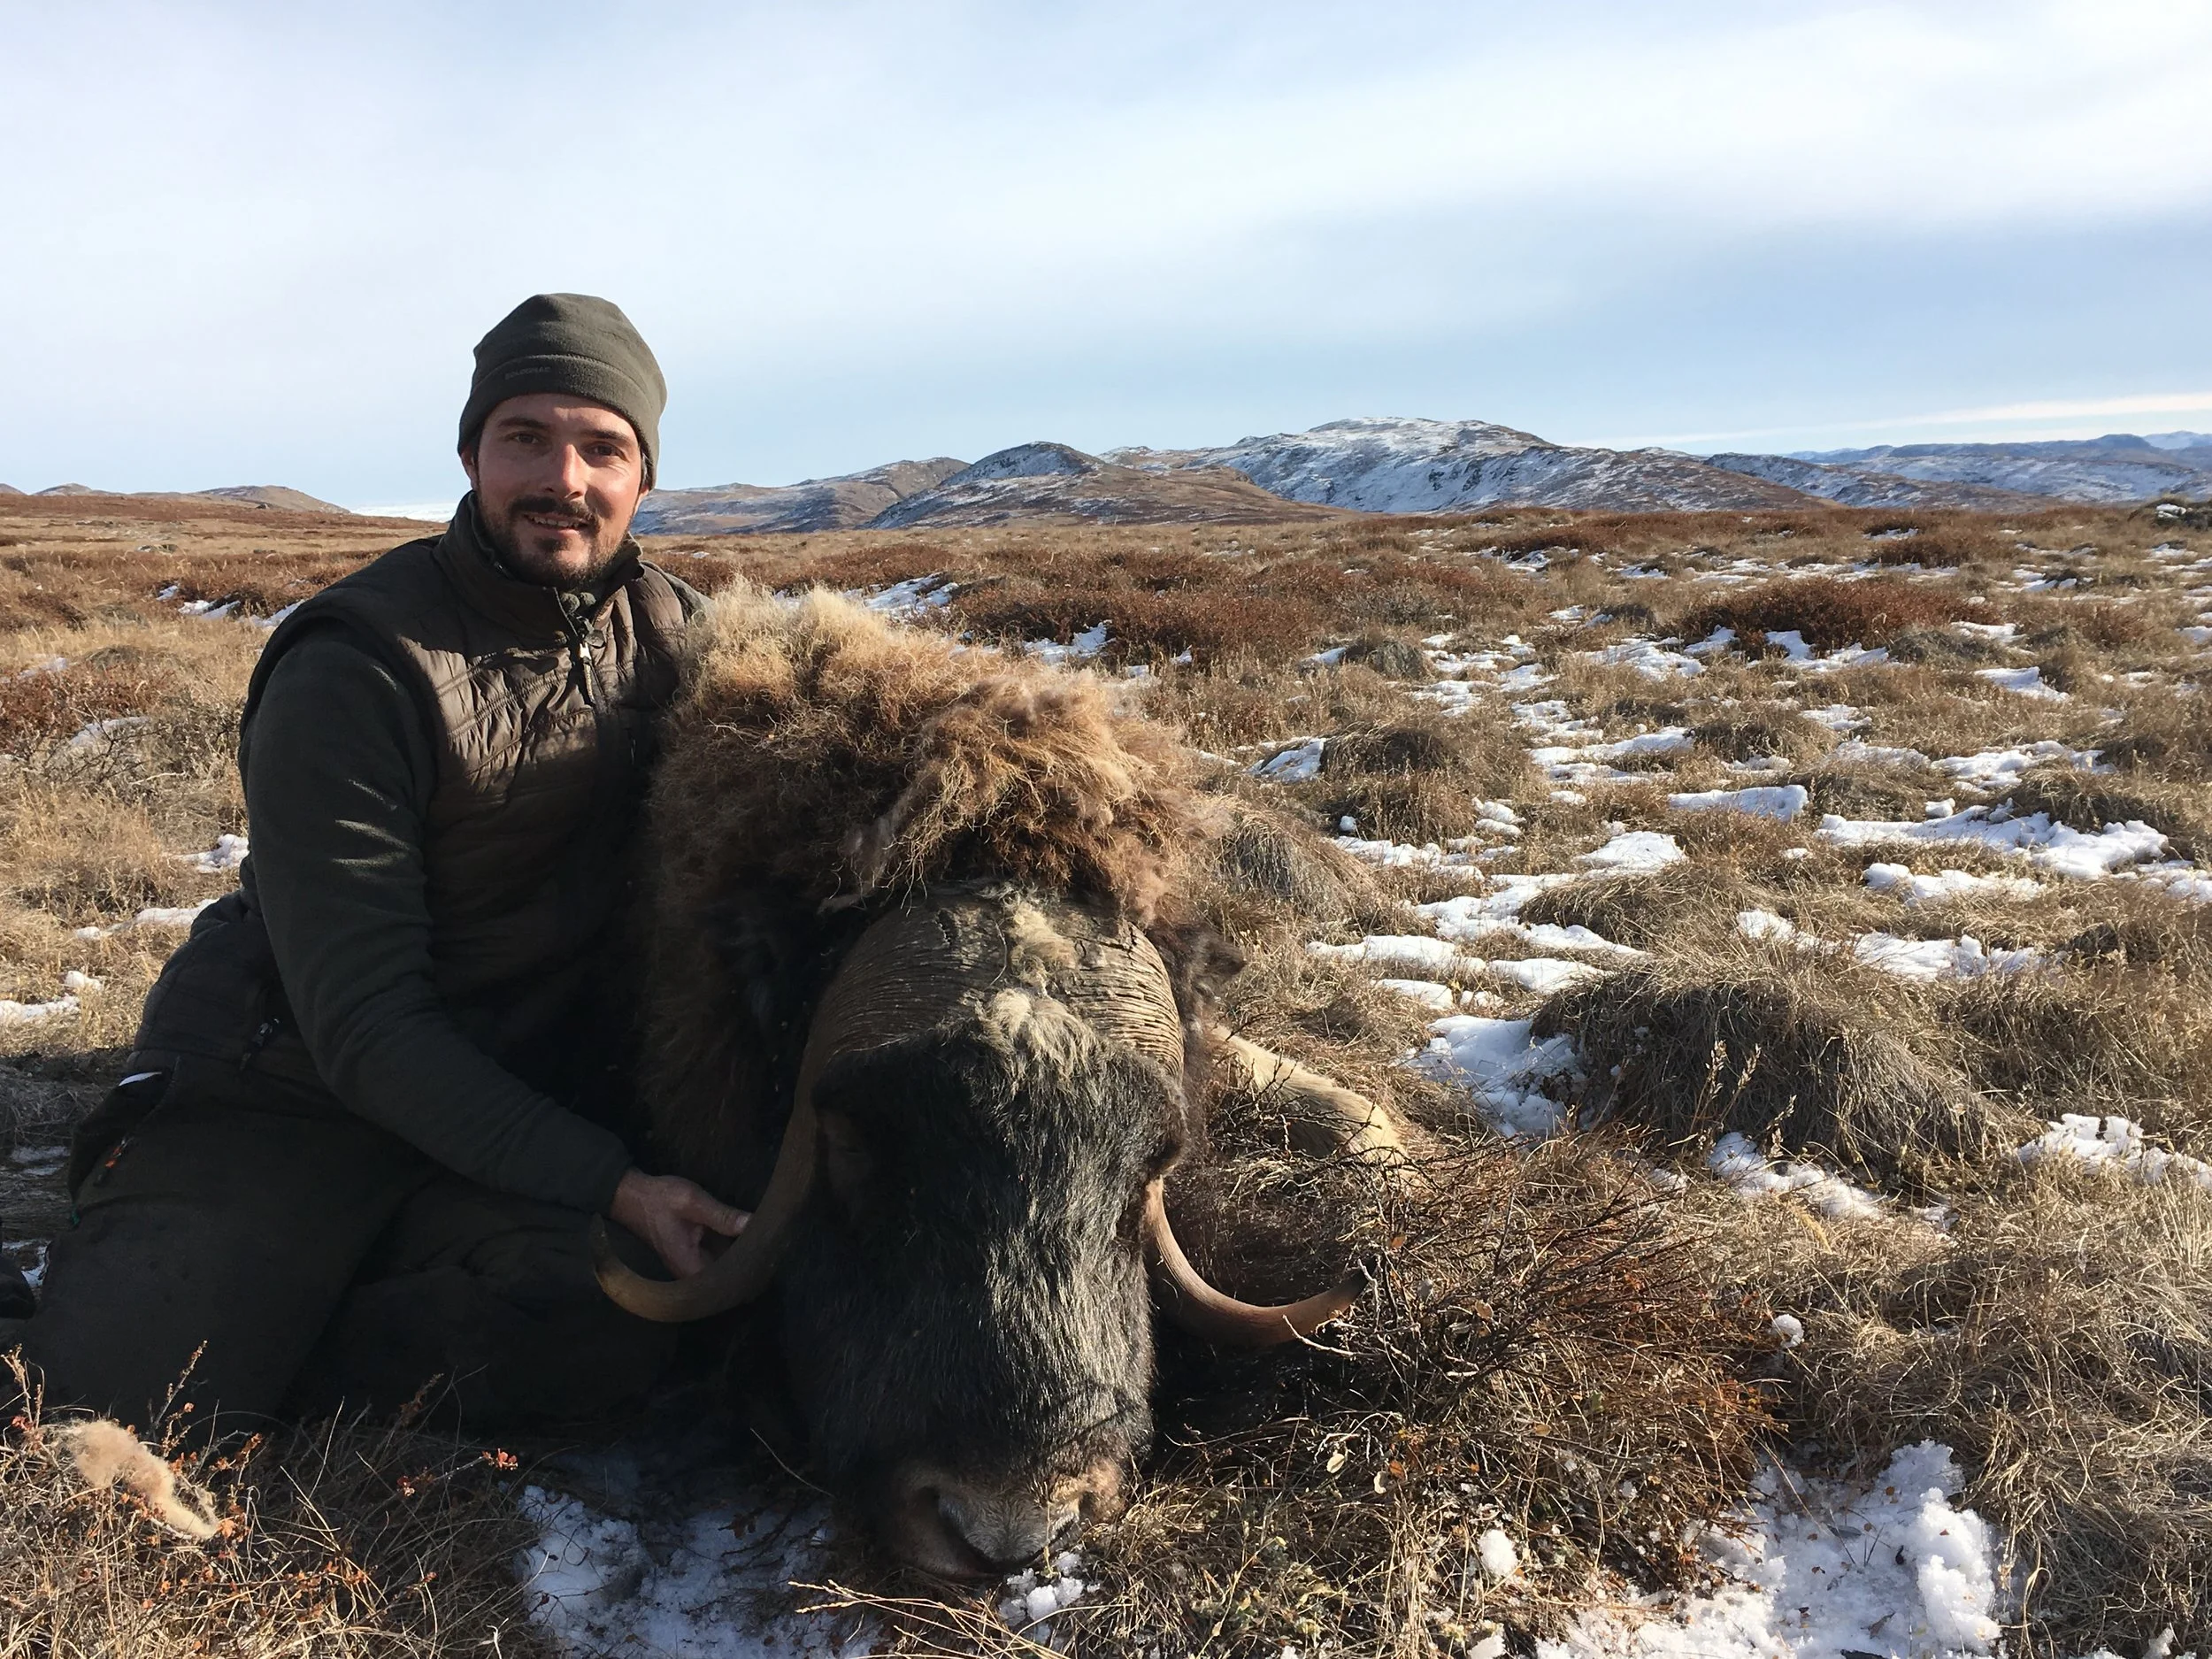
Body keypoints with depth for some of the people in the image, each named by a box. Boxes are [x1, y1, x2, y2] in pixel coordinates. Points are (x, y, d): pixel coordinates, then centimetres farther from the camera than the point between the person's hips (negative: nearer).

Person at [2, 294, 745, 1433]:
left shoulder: (674, 635, 2)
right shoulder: (357, 672, -14)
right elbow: (364, 1023, -17)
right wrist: (601, 1179, -26)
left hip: (531, 1104, 3)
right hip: (290, 1093, -3)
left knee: (616, 1315, -28)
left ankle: (251, 1356, -7)